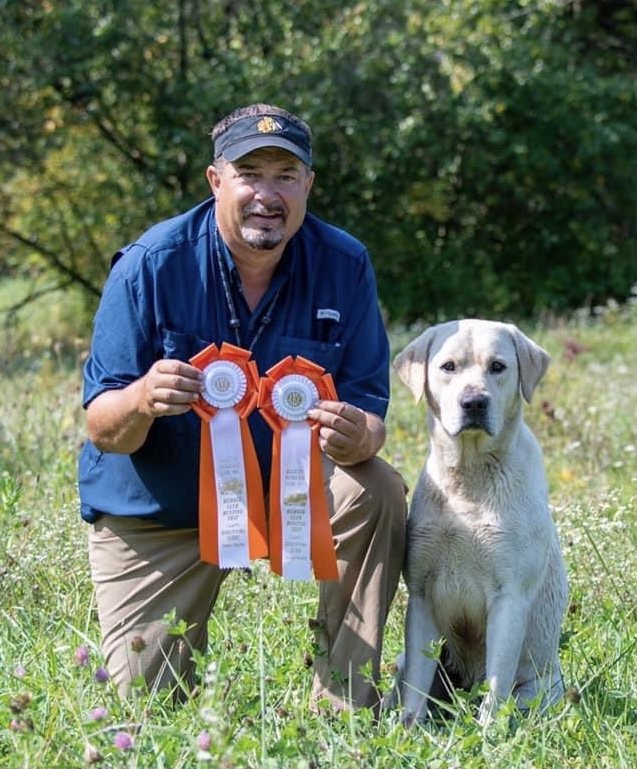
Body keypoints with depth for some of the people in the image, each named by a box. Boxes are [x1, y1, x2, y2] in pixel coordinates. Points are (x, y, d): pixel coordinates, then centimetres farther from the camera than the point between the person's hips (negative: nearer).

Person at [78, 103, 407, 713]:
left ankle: (344, 709, -16)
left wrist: (357, 437, -39)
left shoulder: (344, 266, -12)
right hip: (154, 512, -1)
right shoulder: (150, 266, -19)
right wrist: (142, 400, -44)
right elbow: (101, 427, -19)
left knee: (376, 491, -29)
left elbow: (368, 405, -13)